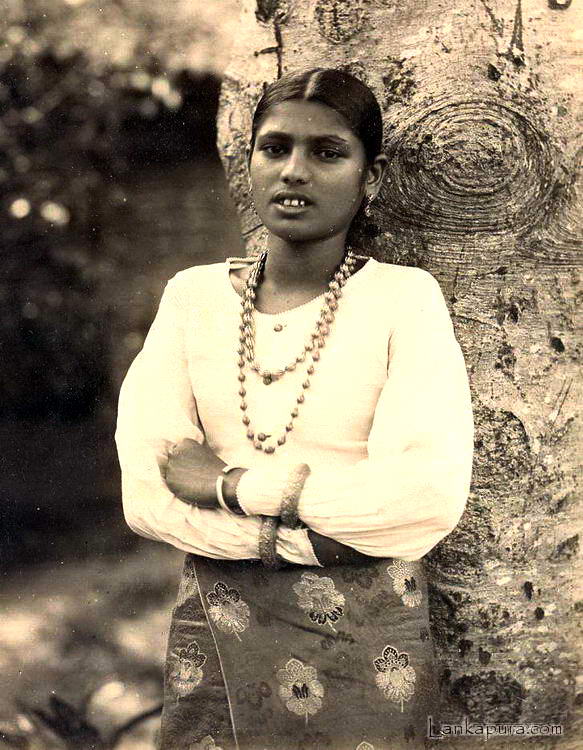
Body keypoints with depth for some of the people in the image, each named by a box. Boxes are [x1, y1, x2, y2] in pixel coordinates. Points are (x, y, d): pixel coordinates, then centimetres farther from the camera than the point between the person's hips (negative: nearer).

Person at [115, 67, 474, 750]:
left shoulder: (403, 298, -6)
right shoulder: (193, 296, 1)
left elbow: (432, 495, -21)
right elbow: (145, 496, -8)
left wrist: (228, 484, -16)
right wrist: (317, 537, -18)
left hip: (362, 640, -2)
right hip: (213, 630, 2)